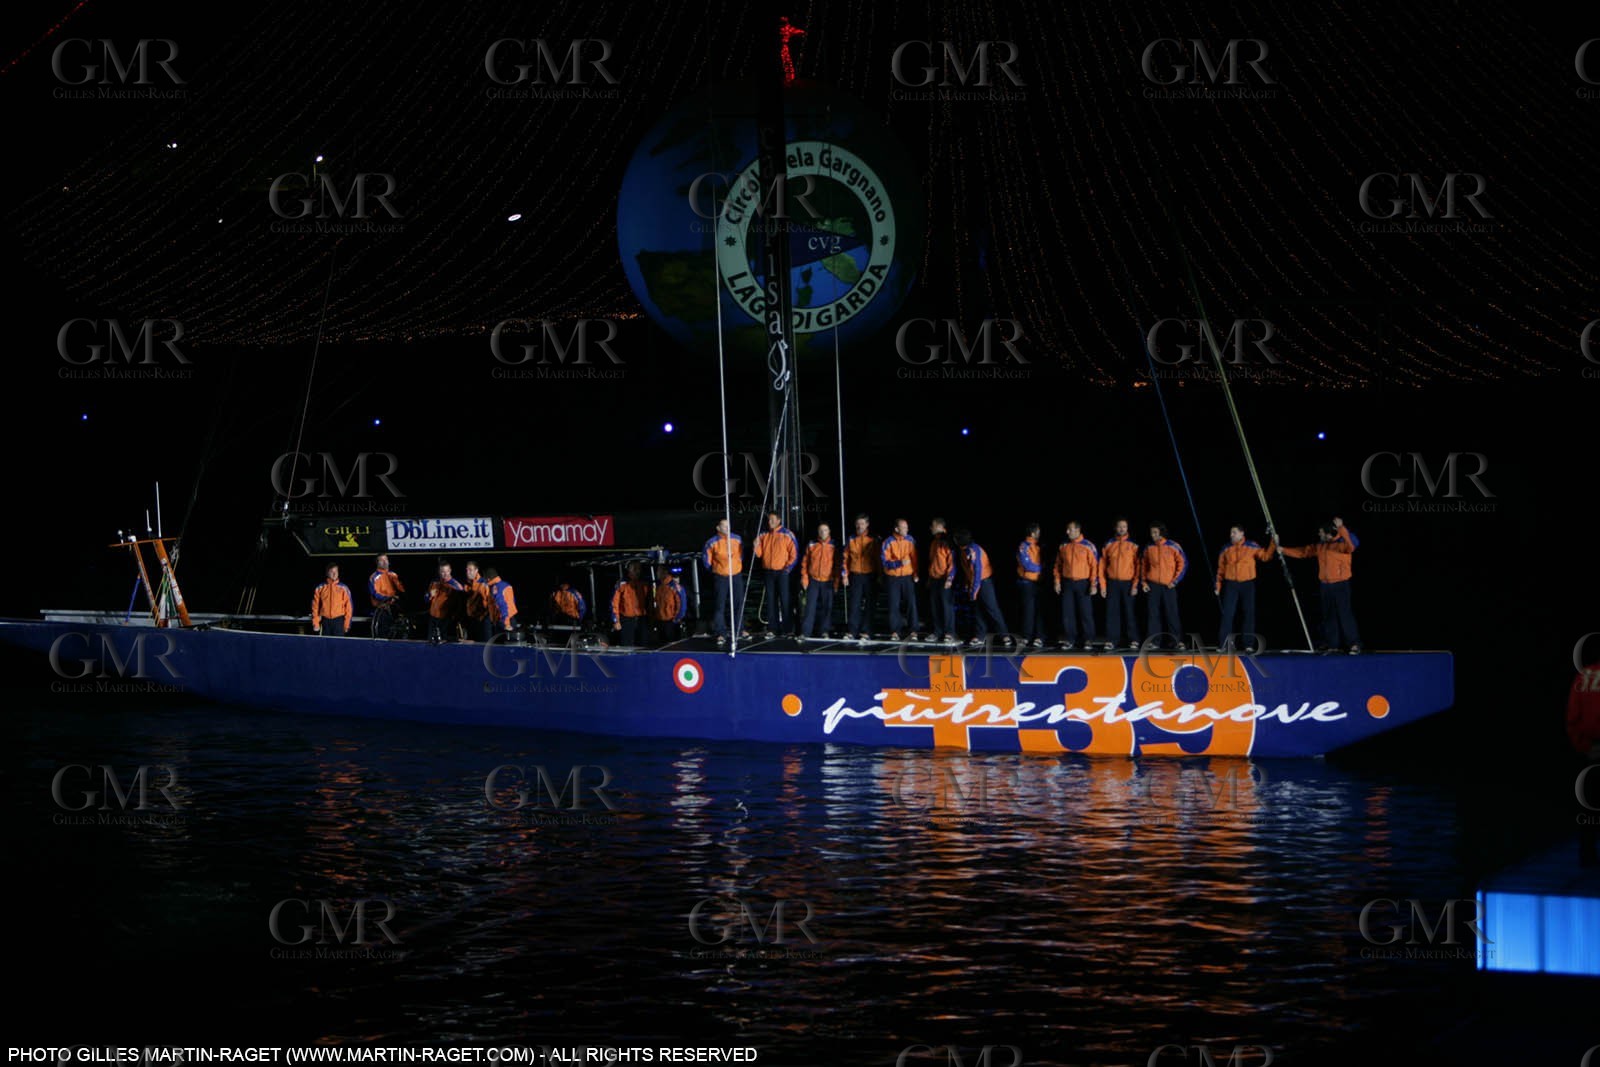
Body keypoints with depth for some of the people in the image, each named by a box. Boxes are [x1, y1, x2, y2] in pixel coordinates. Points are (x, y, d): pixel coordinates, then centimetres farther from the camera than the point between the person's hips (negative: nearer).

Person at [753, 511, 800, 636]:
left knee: (785, 600, -5)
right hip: (768, 572, 5)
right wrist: (756, 546, -8)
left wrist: (788, 567, -11)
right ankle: (772, 628, 10)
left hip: (782, 572, -5)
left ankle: (787, 628, -1)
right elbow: (759, 554, 11)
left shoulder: (787, 534, -4)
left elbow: (794, 554, -4)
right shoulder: (764, 535, 10)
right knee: (771, 601, 6)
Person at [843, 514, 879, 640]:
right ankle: (851, 631, 1)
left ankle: (865, 632, 5)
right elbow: (846, 558, 7)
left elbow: (878, 559, 2)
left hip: (870, 576, -1)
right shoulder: (851, 540, 6)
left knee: (868, 605, 1)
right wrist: (845, 575, 0)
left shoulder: (873, 540, 2)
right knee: (854, 605, -1)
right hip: (855, 576, 1)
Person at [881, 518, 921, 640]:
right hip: (893, 578, -2)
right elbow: (885, 561, -11)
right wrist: (899, 563, -22)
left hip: (908, 577, 2)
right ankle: (894, 631, 10)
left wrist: (915, 573, -1)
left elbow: (914, 557, 7)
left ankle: (913, 631, 2)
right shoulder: (888, 542, -9)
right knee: (894, 605, 2)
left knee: (911, 603, -4)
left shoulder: (910, 540, 0)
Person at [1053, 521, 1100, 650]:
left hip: (1083, 584, -4)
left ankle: (1088, 640, 7)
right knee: (1067, 613, 4)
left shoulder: (1088, 546, -6)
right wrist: (1057, 581, 6)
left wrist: (1094, 584, -11)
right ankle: (1069, 639, 11)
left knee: (1085, 612, 0)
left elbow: (1094, 566, -7)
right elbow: (1058, 565, 13)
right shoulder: (1063, 546, 6)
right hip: (1067, 583, 4)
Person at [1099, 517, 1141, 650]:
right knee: (1112, 612, 1)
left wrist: (1135, 585, -8)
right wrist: (1103, 585, 2)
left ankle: (1133, 640, 4)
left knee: (1129, 612, -2)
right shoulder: (1109, 545, 8)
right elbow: (1102, 565, 8)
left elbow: (1138, 566, 0)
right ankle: (1113, 640, 5)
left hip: (1128, 584, -2)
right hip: (1112, 583, 2)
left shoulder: (1133, 545, 2)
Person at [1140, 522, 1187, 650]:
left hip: (1169, 586, -2)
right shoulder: (1149, 547, 6)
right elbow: (1143, 565, 15)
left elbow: (1183, 563, -1)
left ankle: (1178, 641, 6)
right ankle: (1153, 642, 4)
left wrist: (1175, 581, -6)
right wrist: (1143, 582, 5)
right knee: (1153, 614, 0)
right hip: (1153, 586, 2)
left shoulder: (1173, 547, -3)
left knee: (1172, 614, -1)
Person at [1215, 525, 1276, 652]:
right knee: (1227, 614, -4)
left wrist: (1273, 544, -16)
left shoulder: (1251, 547, 2)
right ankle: (1224, 644, -1)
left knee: (1249, 614, 3)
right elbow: (1221, 569, 8)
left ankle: (1249, 644, 9)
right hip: (1231, 585, 0)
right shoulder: (1226, 549, 6)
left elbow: (1265, 556, -6)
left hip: (1248, 584, 0)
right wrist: (1218, 585, 3)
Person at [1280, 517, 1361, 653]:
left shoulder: (1342, 544, -14)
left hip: (1340, 585, -7)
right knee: (1328, 615, 12)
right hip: (1325, 585, 7)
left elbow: (1352, 545, -37)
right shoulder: (1320, 546, 8)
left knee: (1345, 614, -10)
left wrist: (1341, 528, -47)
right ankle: (1332, 642, 21)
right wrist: (1284, 550, 18)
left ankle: (1355, 643, -8)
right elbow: (1303, 552, 17)